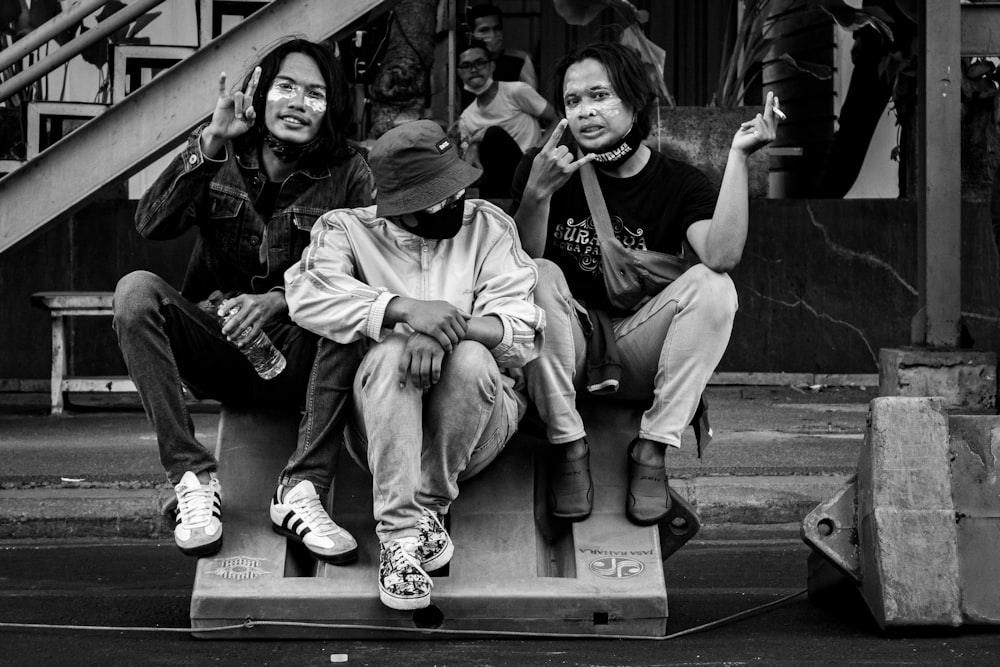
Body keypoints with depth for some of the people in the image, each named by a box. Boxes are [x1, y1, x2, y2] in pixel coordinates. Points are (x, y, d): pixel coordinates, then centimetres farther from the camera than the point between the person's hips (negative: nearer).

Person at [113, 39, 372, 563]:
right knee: (136, 289, -24)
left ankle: (301, 491, -33)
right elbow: (151, 224, -10)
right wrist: (211, 141, -19)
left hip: (295, 361, -2)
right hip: (214, 349, 2)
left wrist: (280, 300, -27)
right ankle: (193, 479, -28)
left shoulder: (349, 176, 2)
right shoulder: (223, 160, 6)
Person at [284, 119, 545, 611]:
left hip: (478, 423, 0)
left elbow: (520, 329, -6)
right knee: (391, 352, -32)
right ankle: (401, 533, -34)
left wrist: (451, 329, -27)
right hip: (379, 421, 0)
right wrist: (405, 307, -30)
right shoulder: (347, 229, 6)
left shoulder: (488, 225, 8)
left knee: (471, 360, -31)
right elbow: (309, 294, -16)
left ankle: (427, 510, -19)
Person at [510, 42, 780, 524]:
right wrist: (537, 192, -30)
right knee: (542, 277, -29)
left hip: (638, 353, 1)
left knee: (714, 286, -24)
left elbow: (721, 256, -23)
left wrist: (738, 156, -27)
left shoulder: (678, 183, -2)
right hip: (568, 348, 0)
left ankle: (653, 448, -19)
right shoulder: (543, 167, -3)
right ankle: (569, 447, -22)